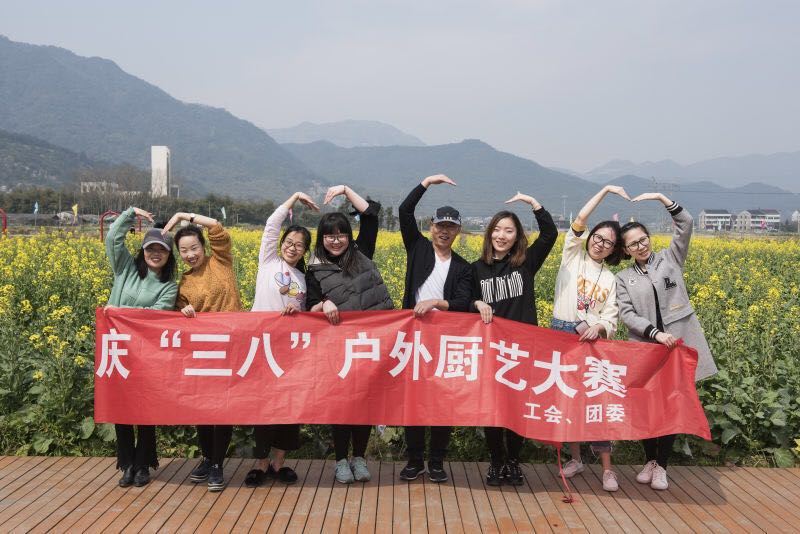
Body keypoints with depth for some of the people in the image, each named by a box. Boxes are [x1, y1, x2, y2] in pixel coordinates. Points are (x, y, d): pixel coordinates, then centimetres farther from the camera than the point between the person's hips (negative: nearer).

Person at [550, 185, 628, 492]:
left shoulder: (610, 279, 9)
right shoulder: (573, 256, 7)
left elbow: (611, 321, 1)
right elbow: (579, 221, -7)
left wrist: (598, 328, -22)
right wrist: (605, 191, -5)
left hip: (591, 340, 0)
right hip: (561, 334, 0)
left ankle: (607, 467, 4)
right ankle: (575, 458, 21)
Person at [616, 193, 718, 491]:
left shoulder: (669, 259, 6)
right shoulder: (623, 278, 6)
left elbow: (686, 225, -4)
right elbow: (627, 315, -4)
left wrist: (661, 198, -12)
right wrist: (655, 333, -19)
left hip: (679, 344, -1)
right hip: (646, 348, 1)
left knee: (672, 406, 4)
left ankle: (662, 466, 15)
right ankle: (650, 460, 22)